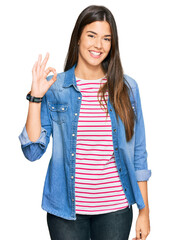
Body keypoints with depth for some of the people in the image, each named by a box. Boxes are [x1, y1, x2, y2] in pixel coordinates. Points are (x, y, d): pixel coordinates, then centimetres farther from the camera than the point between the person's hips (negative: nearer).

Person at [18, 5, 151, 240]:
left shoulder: (127, 88, 1)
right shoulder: (54, 88, -3)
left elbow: (138, 155, 3)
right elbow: (33, 151, -7)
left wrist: (144, 211, 2)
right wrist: (35, 98, -14)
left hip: (115, 210, 1)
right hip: (67, 209, -1)